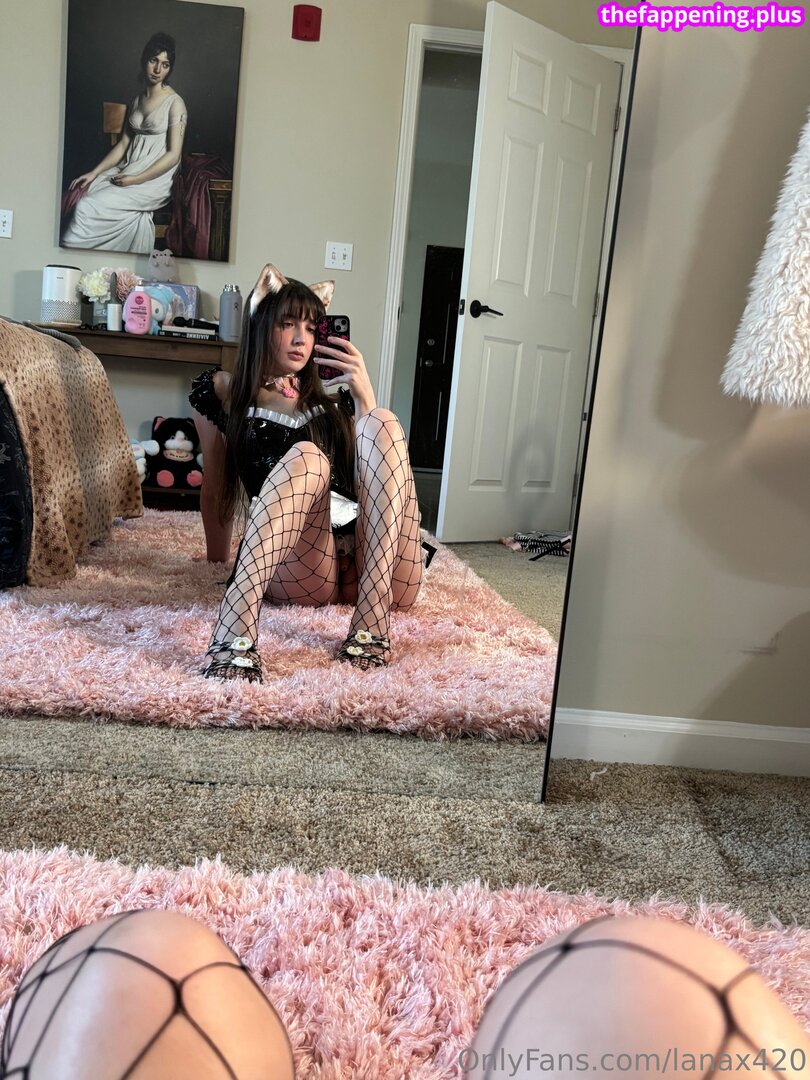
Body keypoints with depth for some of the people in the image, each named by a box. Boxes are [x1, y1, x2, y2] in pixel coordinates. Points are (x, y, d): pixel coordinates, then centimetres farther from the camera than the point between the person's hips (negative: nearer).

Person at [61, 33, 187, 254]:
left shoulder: (175, 103, -7)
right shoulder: (138, 99, 14)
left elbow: (173, 154, -12)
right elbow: (123, 143, 13)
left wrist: (136, 180, -16)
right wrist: (94, 173, 1)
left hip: (154, 179, -7)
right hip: (126, 169, 7)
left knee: (87, 208, -23)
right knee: (80, 194, -16)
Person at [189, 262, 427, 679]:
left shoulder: (334, 394, 19)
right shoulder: (221, 393, 14)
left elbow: (379, 464, 8)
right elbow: (216, 491, 17)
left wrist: (364, 396, -3)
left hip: (383, 577, 3)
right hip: (296, 576, -3)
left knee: (384, 423, -20)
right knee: (306, 456, -30)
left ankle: (371, 622, -36)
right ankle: (234, 625, -50)